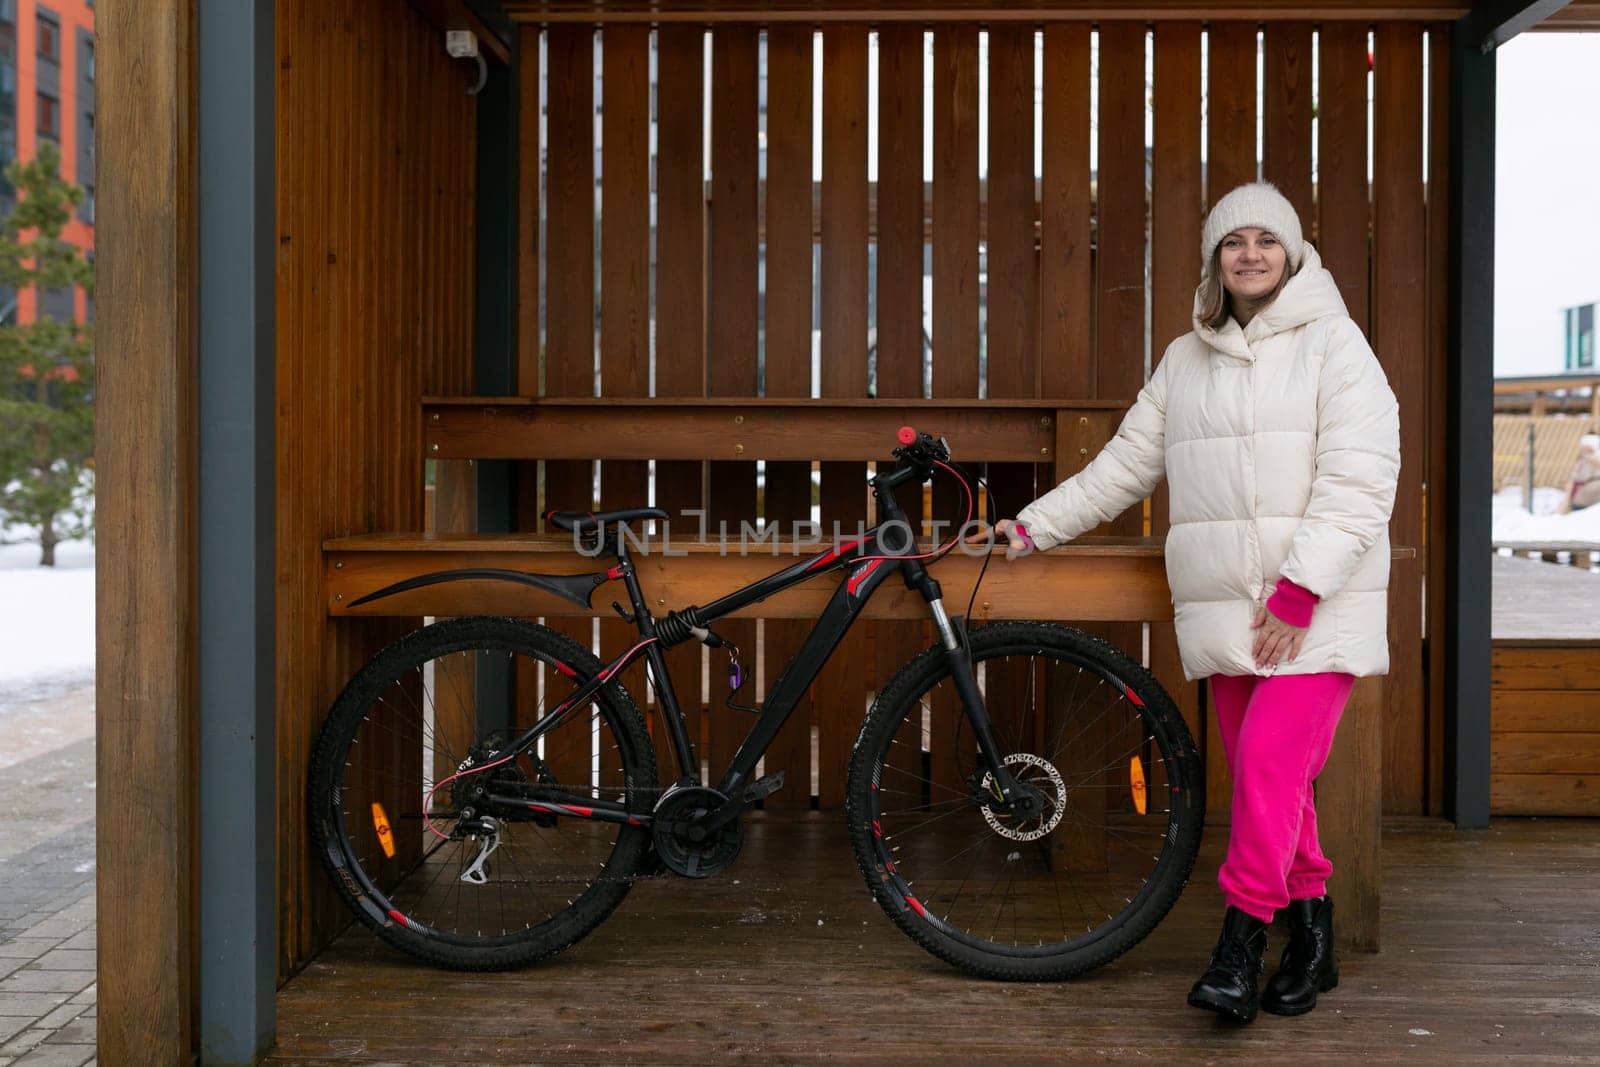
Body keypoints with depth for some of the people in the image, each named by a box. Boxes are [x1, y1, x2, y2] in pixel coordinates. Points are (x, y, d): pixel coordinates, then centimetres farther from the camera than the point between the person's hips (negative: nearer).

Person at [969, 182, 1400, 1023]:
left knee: (1270, 760, -16)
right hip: (1225, 607, 5)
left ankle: (1241, 941, -7)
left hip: (1316, 605, -4)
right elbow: (1125, 465, 18)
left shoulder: (1332, 341, -1)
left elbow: (1358, 479, -10)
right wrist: (1035, 526, 13)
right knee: (1265, 774, 7)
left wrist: (1300, 588, -17)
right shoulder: (1185, 360, 15)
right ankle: (1310, 937, 20)